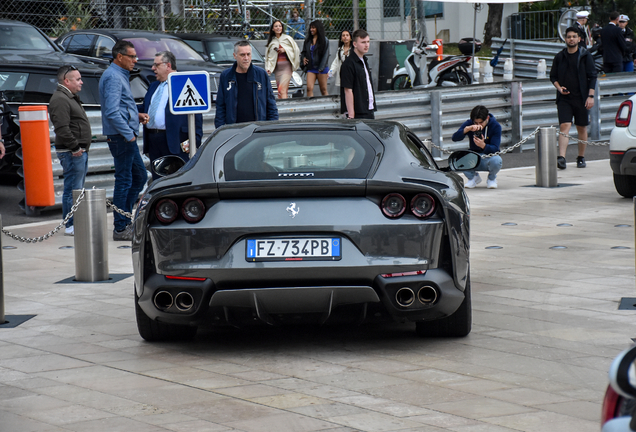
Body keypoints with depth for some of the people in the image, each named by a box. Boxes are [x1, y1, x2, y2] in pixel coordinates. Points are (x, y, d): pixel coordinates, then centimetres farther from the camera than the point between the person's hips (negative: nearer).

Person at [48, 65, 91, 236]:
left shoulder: (70, 98, 20)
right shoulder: (60, 100, -15)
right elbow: (62, 128, -23)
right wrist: (75, 147, -21)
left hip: (79, 151, 11)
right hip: (72, 152, -11)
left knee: (77, 188, 13)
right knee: (73, 189, -9)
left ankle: (77, 224, 17)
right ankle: (71, 226, -8)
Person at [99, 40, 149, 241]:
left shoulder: (120, 75, 18)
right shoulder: (113, 77, -15)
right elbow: (112, 112, -24)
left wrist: (136, 116, 12)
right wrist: (128, 133, -20)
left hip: (126, 137, 10)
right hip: (121, 137, -10)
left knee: (139, 177, 15)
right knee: (124, 181, -5)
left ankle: (124, 219, 20)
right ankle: (121, 228, 0)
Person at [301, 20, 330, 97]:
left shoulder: (324, 40, -1)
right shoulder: (308, 41, 12)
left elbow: (325, 55, -5)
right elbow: (303, 52, 22)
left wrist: (321, 68, -10)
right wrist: (303, 58, -1)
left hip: (321, 68, -3)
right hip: (311, 68, 3)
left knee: (323, 90, 3)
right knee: (309, 88, -11)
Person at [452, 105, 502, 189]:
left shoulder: (495, 126, -12)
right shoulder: (469, 124, -7)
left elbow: (495, 149, -20)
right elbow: (455, 138, -22)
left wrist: (483, 145, -42)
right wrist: (467, 129, -40)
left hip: (489, 156, -2)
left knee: (496, 160, -38)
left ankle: (492, 178, 1)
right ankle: (473, 177, 4)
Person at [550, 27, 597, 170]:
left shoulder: (585, 56, 1)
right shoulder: (559, 57, 7)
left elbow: (592, 76, 0)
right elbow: (553, 76, 15)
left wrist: (590, 96, -8)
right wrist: (559, 87, -4)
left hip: (581, 98, -1)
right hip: (564, 98, 1)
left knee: (582, 128, 7)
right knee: (564, 126, -13)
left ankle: (581, 158, 20)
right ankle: (561, 157, -22)